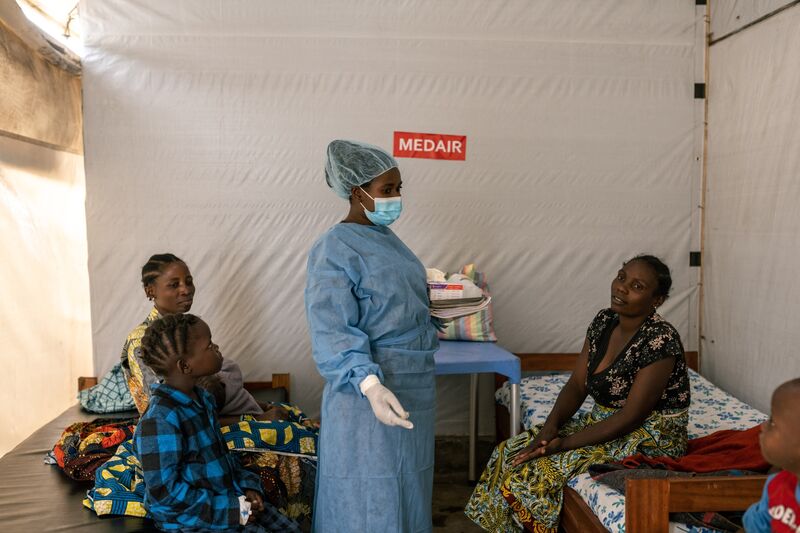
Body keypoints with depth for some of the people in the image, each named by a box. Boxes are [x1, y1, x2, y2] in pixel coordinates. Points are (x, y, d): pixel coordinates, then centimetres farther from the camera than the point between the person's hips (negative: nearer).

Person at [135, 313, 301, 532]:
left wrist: (247, 485, 1)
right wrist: (230, 511, -21)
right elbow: (164, 492, -24)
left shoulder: (201, 398, 4)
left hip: (227, 498, 8)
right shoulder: (160, 420, -24)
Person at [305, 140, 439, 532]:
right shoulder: (333, 250, -16)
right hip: (375, 388, -8)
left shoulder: (386, 238, 11)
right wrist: (370, 384, -36)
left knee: (406, 491, 21)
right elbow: (333, 334, -25)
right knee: (372, 502, 4)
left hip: (414, 384, 9)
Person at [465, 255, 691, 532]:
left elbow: (631, 417, -23)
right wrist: (552, 424, -15)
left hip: (649, 441, -8)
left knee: (538, 469, -21)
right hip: (603, 423, 8)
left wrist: (565, 443, -23)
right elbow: (577, 385, 3)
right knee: (509, 452, -5)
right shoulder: (604, 321, 2)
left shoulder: (660, 340, -21)